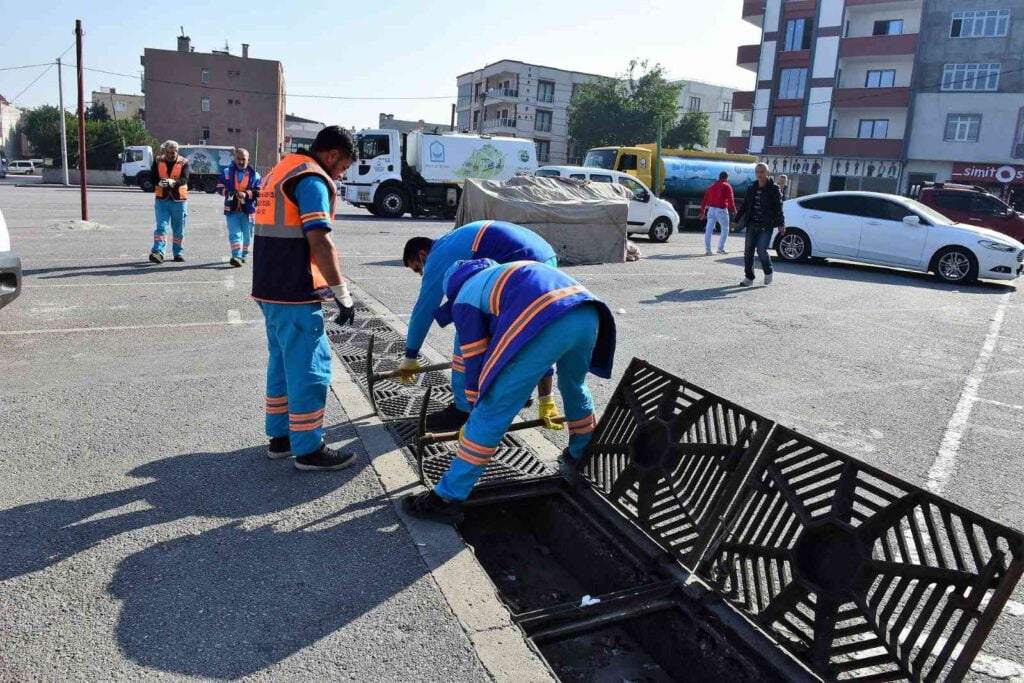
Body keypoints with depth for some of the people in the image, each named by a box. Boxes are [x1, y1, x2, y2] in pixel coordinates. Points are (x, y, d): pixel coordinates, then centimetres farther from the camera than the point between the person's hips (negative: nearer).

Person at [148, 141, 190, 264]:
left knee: (179, 229, 8)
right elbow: (151, 177, 2)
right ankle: (158, 252, -16)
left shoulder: (183, 162, 0)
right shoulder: (158, 161, 6)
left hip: (179, 200, 0)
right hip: (162, 199, 1)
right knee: (161, 226, -9)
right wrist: (159, 183, -21)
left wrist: (173, 182, -34)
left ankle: (178, 253, 19)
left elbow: (185, 179, -14)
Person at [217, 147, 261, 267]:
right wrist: (229, 193, -15)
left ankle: (243, 255, 30)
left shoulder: (254, 174, 2)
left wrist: (246, 194, -18)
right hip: (232, 209, 0)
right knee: (235, 233, -10)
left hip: (248, 209, 1)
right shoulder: (227, 172, 6)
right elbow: (220, 188, 5)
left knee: (247, 234, 12)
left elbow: (259, 191, -2)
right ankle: (236, 256, -18)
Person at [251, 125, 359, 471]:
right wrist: (342, 292, -17)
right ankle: (308, 449, 6)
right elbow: (320, 241, -22)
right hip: (295, 293, -10)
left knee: (283, 362, 17)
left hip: (270, 288, 10)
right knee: (310, 368, -2)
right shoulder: (311, 179, -13)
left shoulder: (280, 170, 18)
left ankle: (280, 436, 26)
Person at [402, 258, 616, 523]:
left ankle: (448, 498, 10)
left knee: (492, 412, 2)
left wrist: (475, 409, 34)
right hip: (588, 313, 7)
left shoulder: (465, 298, 23)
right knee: (574, 387, 35)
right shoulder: (515, 272, 44)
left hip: (545, 323, -7)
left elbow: (476, 362, 20)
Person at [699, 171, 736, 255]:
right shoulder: (727, 186, 0)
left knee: (709, 230, 0)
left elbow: (705, 200, 14)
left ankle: (707, 249, -8)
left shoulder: (712, 187, 16)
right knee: (725, 229, 12)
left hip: (711, 209, 4)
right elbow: (730, 199, -9)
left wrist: (702, 212, 17)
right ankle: (721, 248, 9)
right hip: (721, 210, -4)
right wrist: (733, 210, -4)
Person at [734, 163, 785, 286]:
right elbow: (744, 206, 17)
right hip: (752, 225, 5)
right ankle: (749, 277, 12)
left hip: (766, 226, -5)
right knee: (748, 251, 1)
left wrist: (781, 224, -13)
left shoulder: (773, 189, -1)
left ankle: (768, 272, 17)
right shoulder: (751, 189, 12)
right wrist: (737, 220, 13)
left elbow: (778, 208, -6)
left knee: (761, 250, -11)